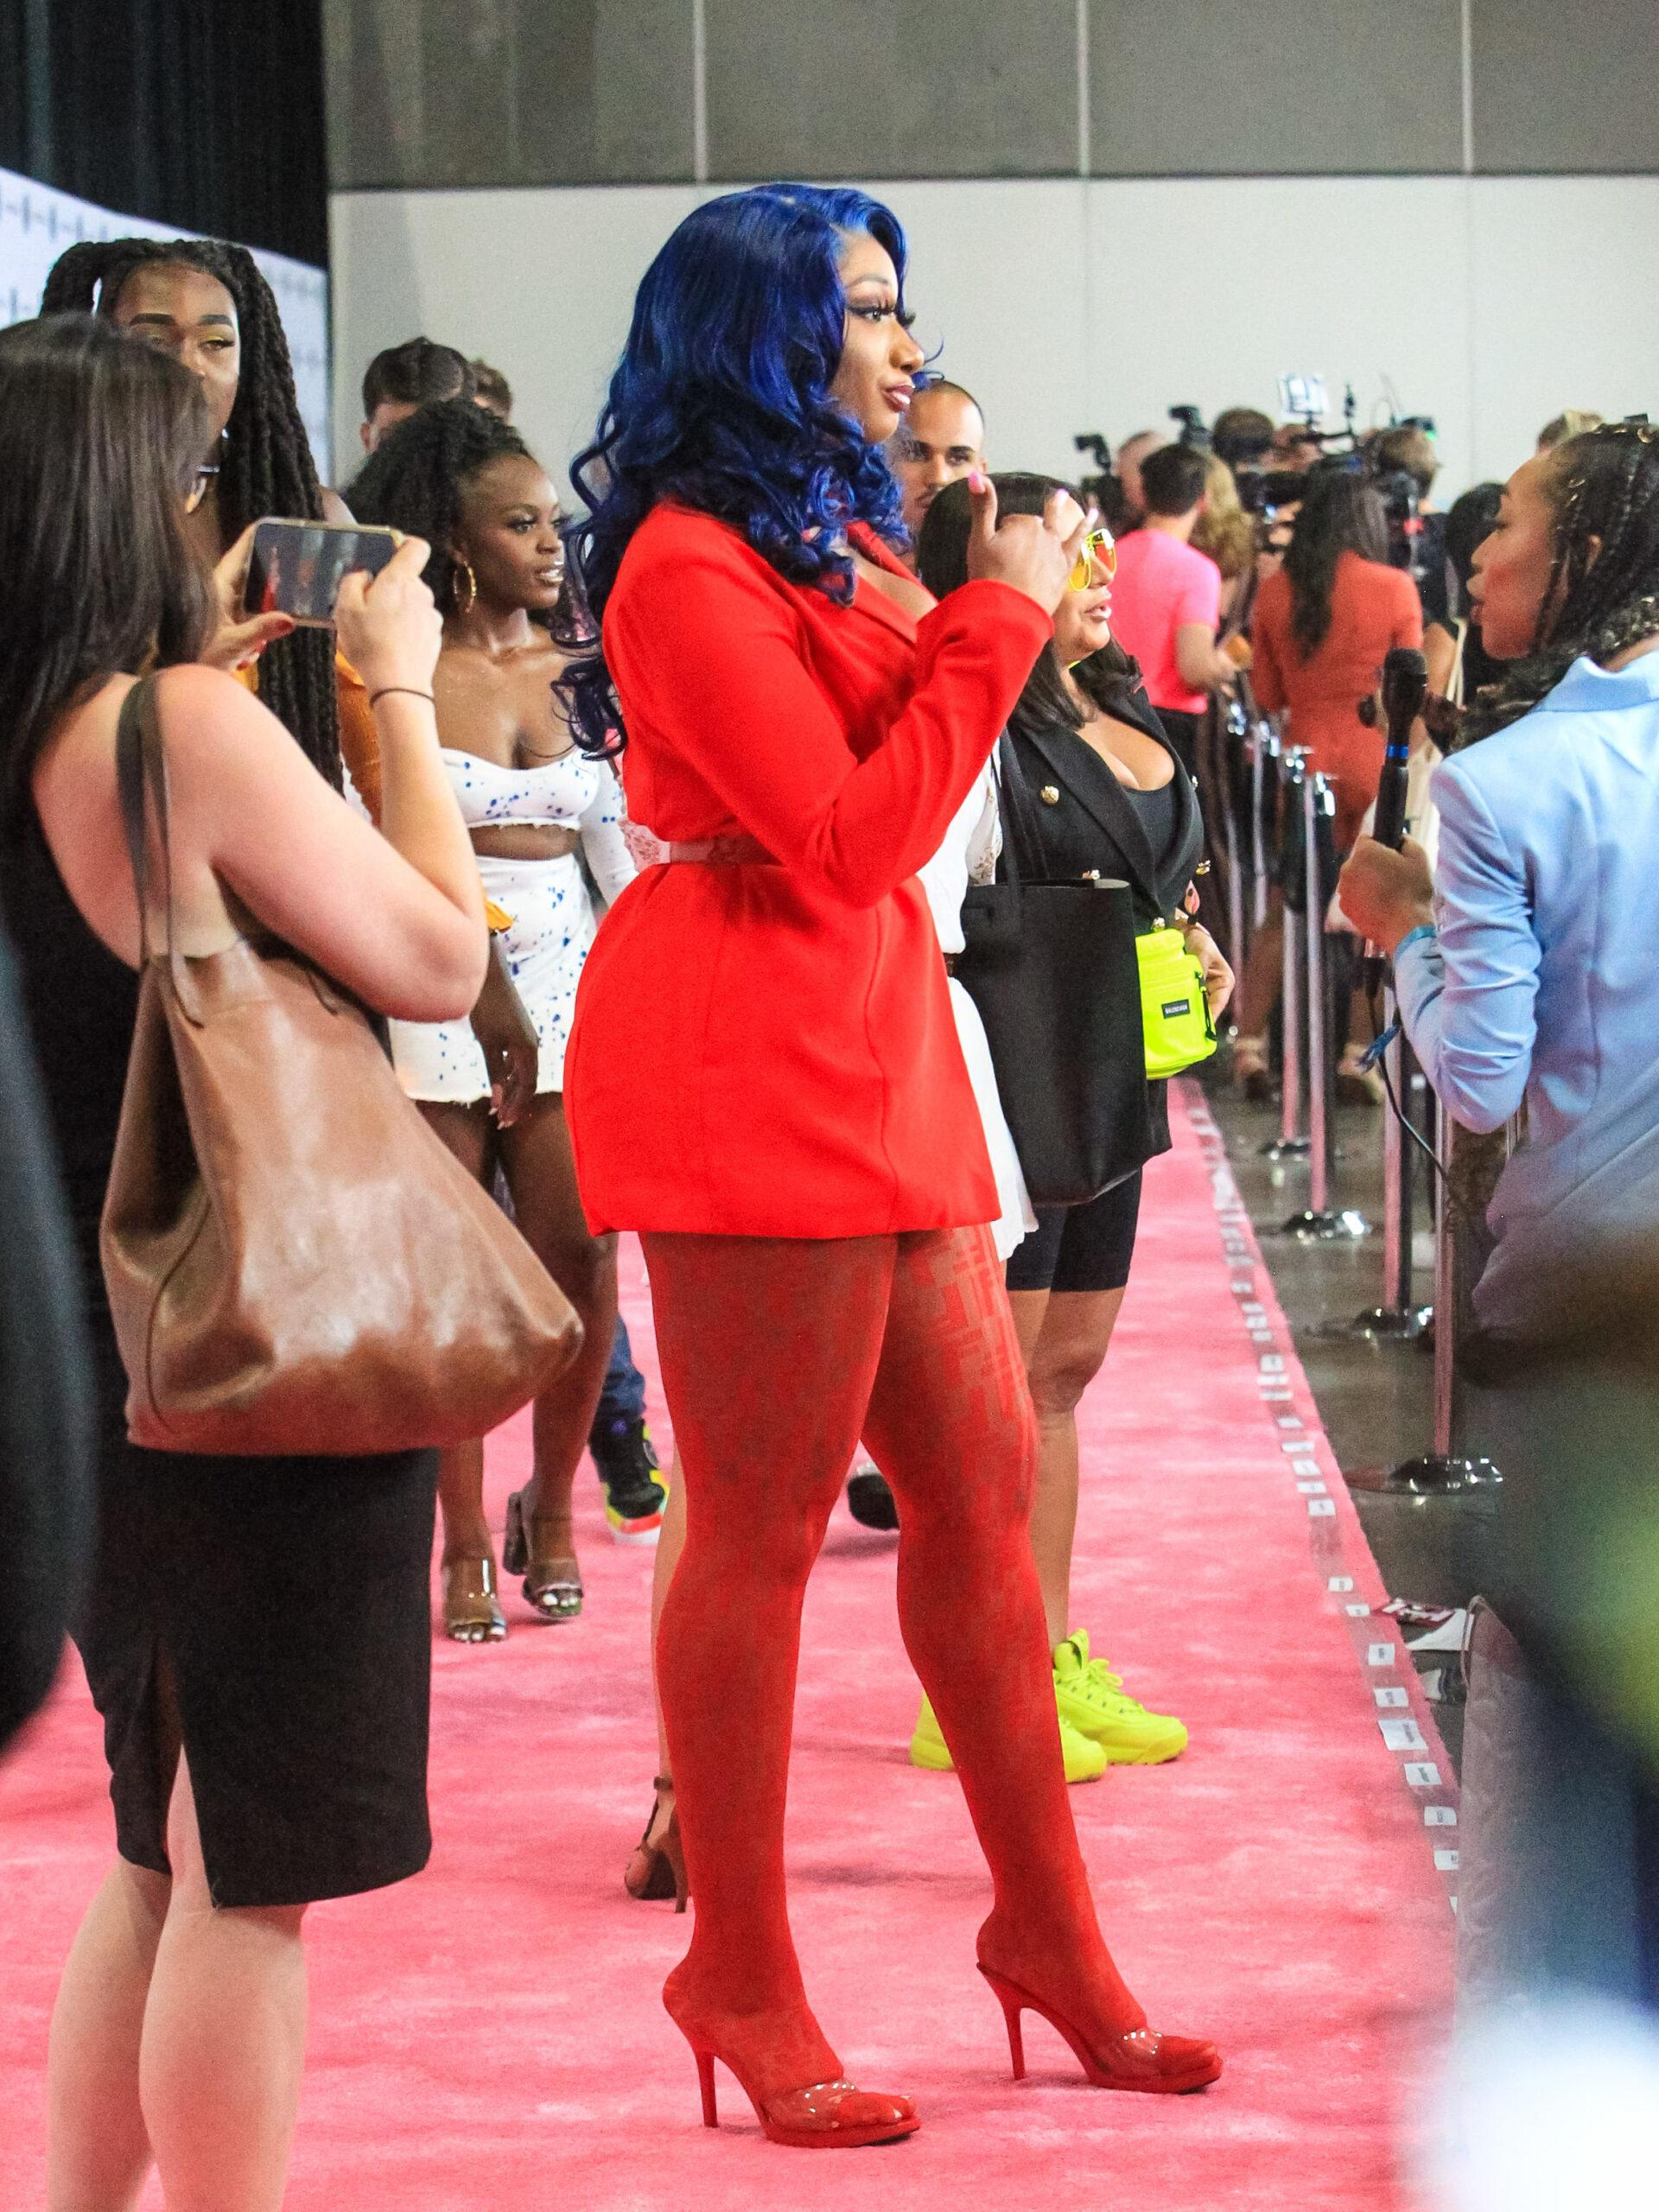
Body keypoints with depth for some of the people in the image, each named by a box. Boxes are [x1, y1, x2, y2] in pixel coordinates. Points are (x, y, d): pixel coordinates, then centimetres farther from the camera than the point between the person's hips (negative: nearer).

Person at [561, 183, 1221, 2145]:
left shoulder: (827, 538, 20)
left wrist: (979, 598, 7)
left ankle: (1046, 1926, 20)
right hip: (748, 1066, -10)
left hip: (877, 1054, 10)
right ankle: (741, 1977, 6)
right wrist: (999, 617, -11)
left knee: (984, 1494, 11)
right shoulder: (692, 564, -12)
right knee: (764, 1528, -4)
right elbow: (848, 836, -17)